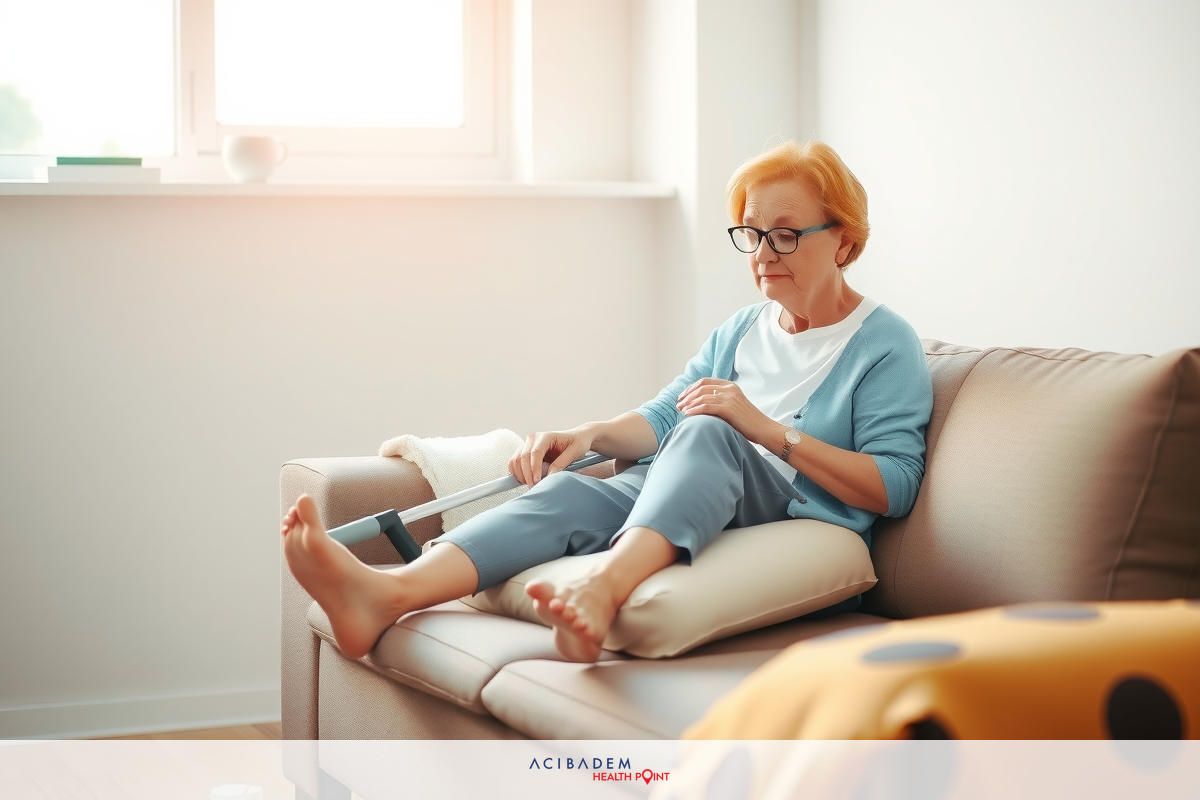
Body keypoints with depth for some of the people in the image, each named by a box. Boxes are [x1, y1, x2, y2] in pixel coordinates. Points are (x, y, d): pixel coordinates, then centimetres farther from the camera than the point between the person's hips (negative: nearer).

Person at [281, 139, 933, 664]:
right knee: (569, 491, -26)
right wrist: (591, 434, 0)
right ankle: (388, 594, -52)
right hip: (677, 496, 5)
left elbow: (894, 487, -5)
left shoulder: (886, 345, 7)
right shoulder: (740, 330, 29)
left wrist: (767, 428, -13)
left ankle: (601, 588, -64)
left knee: (709, 432, -35)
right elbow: (663, 417, 22)